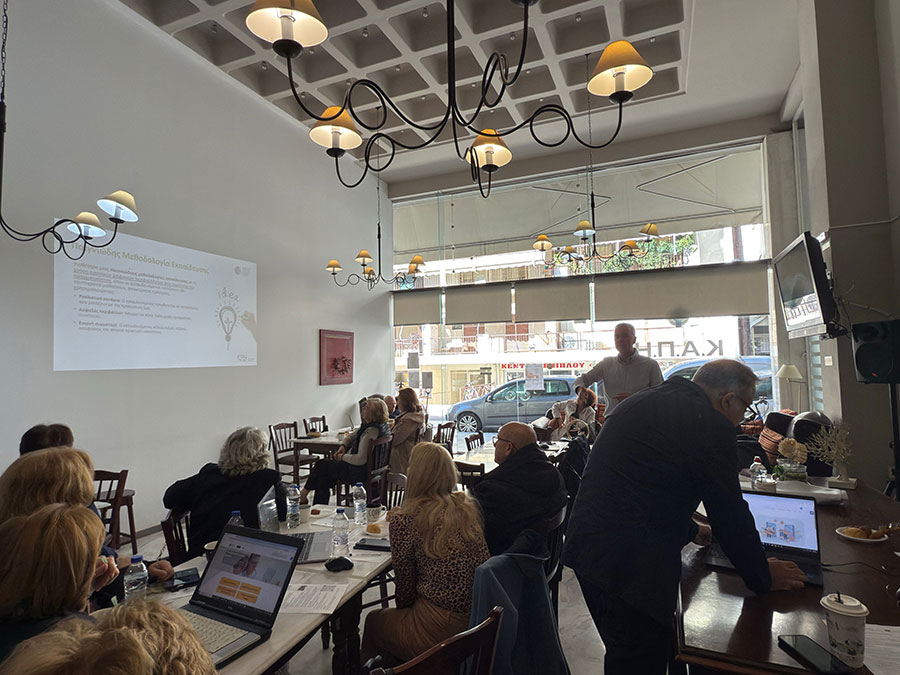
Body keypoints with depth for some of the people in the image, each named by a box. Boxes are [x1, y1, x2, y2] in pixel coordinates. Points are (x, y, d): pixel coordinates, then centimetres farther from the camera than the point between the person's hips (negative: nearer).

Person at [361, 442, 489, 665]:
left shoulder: (405, 519, -15)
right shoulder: (468, 507, 0)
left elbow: (405, 583, -5)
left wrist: (403, 609, 15)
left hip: (440, 630, -5)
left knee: (373, 621, 25)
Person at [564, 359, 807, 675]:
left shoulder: (642, 402, 14)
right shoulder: (713, 426, -14)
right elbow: (730, 516, -6)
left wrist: (689, 529, 38)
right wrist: (763, 578, 12)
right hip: (630, 563, -9)